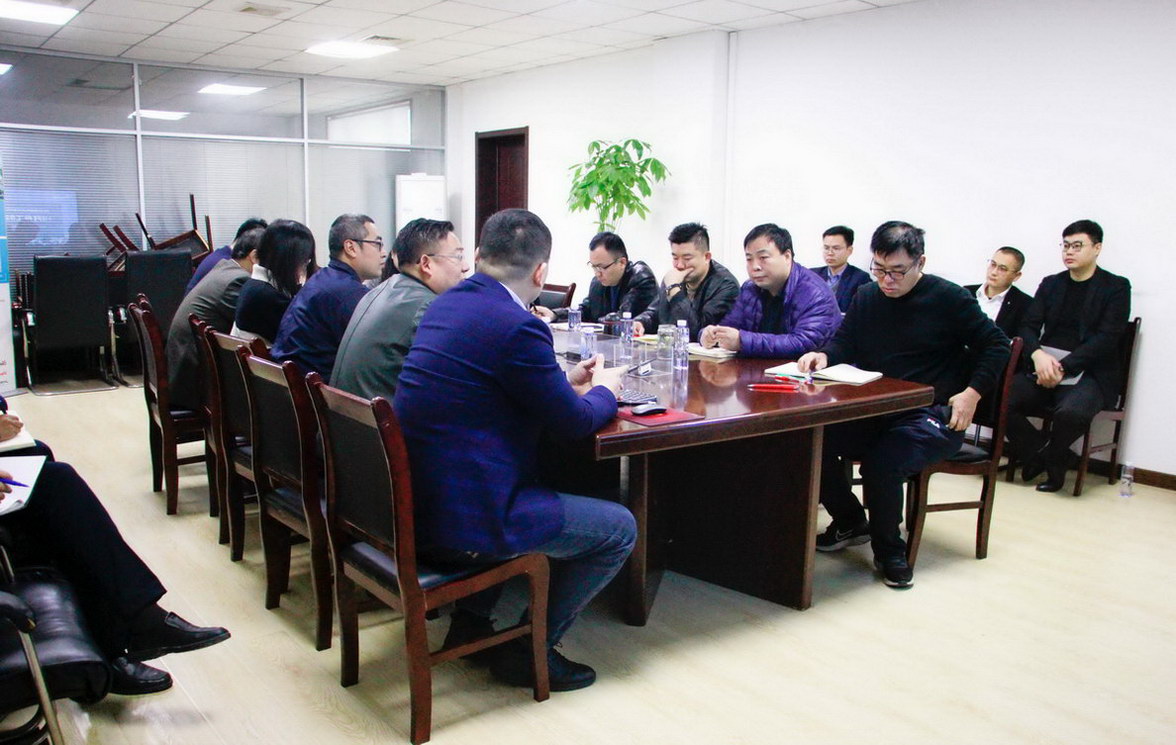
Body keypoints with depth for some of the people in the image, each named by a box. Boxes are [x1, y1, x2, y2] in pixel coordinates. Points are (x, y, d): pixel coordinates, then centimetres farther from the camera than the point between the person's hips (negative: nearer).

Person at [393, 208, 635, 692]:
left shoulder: (446, 305, 7)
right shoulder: (517, 327, -20)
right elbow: (573, 423, -10)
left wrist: (564, 380, 21)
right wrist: (605, 390, 10)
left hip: (414, 503, 10)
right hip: (464, 521, -9)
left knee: (547, 495, 34)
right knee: (620, 529, 4)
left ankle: (472, 621, 32)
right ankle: (532, 648, 13)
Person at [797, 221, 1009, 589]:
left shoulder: (948, 299, -4)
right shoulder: (866, 297, 11)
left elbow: (996, 345, 2)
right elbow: (844, 342, 16)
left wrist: (972, 393, -11)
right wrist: (823, 355, -8)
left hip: (933, 415, -5)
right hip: (874, 412, 5)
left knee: (882, 460, -32)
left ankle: (889, 551, -5)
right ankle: (850, 523, 8)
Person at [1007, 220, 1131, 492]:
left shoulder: (1116, 287, 4)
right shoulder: (1050, 284, 17)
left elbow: (1106, 338, -8)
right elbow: (1028, 327, 7)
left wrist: (1062, 367, -19)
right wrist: (1038, 355, -16)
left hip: (1088, 373, -4)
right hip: (1044, 368, 4)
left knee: (1071, 412, -36)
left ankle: (1053, 460, -4)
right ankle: (1038, 452, 0)